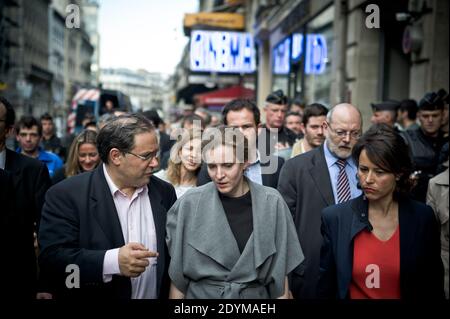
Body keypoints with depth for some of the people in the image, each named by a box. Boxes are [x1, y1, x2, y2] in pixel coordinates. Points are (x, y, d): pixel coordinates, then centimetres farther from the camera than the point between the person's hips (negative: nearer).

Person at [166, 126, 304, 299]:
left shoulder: (271, 203, -9)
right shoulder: (190, 203, -10)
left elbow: (280, 272, -3)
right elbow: (178, 272, -4)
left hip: (255, 295, 1)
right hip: (200, 294, 0)